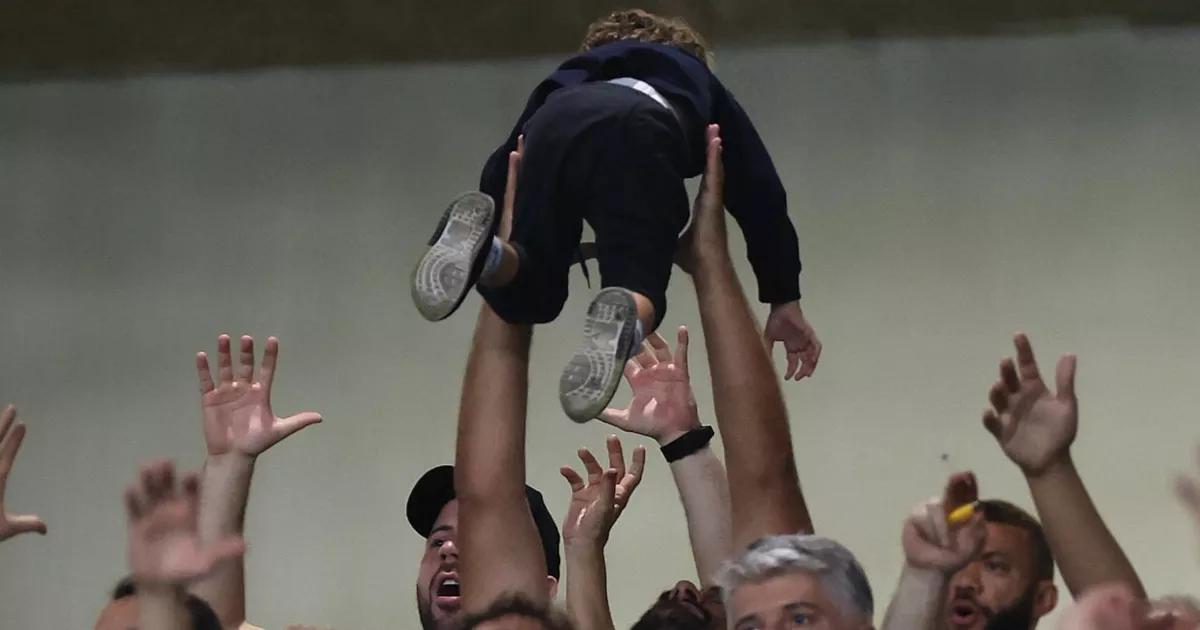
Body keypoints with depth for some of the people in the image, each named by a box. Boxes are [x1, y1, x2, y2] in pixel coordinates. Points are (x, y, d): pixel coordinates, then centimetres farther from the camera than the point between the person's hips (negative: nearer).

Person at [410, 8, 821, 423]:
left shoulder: (575, 74, 47)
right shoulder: (696, 79, 42)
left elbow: (499, 171, 32)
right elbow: (758, 190, 31)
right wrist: (785, 299, 30)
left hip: (553, 125, 2)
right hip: (637, 134, -2)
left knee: (529, 295, 13)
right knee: (637, 293, 2)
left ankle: (478, 245, -20)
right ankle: (622, 324, -35)